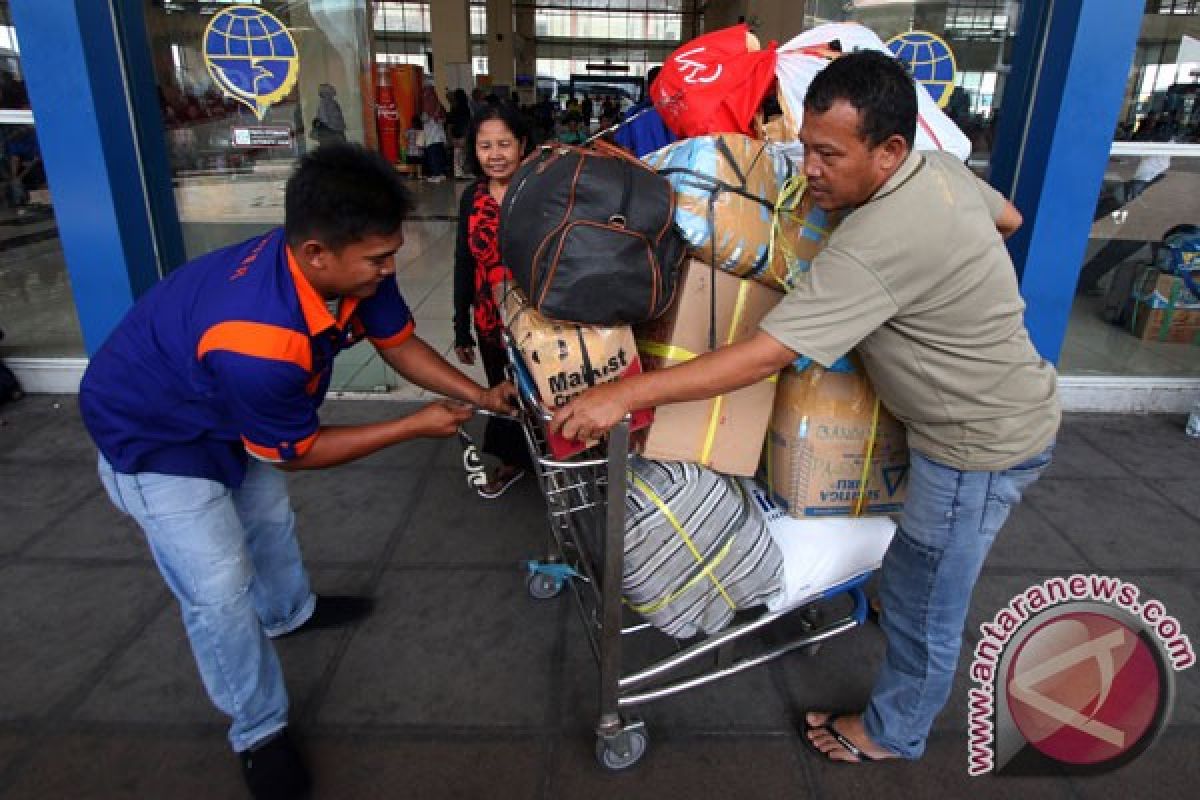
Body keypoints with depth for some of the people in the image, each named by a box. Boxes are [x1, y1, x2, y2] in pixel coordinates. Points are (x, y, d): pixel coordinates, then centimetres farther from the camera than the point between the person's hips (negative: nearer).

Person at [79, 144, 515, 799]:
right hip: (154, 438, -8)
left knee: (268, 514, 26)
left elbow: (399, 342, -5)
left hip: (229, 412, 8)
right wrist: (417, 425, -22)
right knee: (221, 593, -6)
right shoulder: (258, 340, -44)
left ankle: (289, 612, 55)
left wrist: (480, 396, -12)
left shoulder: (349, 269, -22)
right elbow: (297, 451, -27)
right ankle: (260, 734, 17)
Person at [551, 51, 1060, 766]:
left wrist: (624, 396, -35)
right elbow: (1009, 218, 15)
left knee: (923, 603, 10)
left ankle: (893, 736, 35)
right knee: (927, 575, 28)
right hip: (1007, 407, 9)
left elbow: (761, 358, -37)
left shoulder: (876, 246, -35)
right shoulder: (941, 164, -5)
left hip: (983, 443, -9)